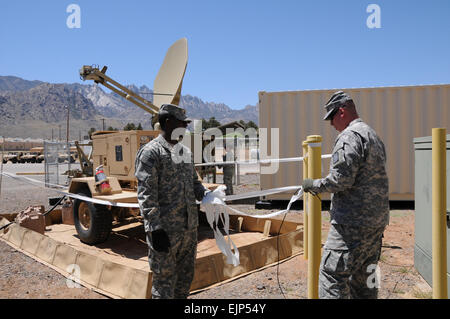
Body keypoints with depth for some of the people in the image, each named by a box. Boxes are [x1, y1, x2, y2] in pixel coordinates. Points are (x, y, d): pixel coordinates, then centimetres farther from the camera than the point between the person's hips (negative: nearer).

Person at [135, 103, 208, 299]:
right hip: (165, 230, -7)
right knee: (164, 281, 4)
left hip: (190, 228, 8)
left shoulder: (185, 152, 15)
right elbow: (146, 195, -15)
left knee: (185, 277, 19)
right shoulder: (150, 152, -9)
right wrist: (155, 228, -19)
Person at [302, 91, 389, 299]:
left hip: (353, 222, -10)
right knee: (364, 276, 18)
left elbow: (341, 179, -22)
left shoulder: (349, 136, -13)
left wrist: (314, 185, -7)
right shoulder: (374, 136, 19)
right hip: (377, 220, 10)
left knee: (332, 274, -5)